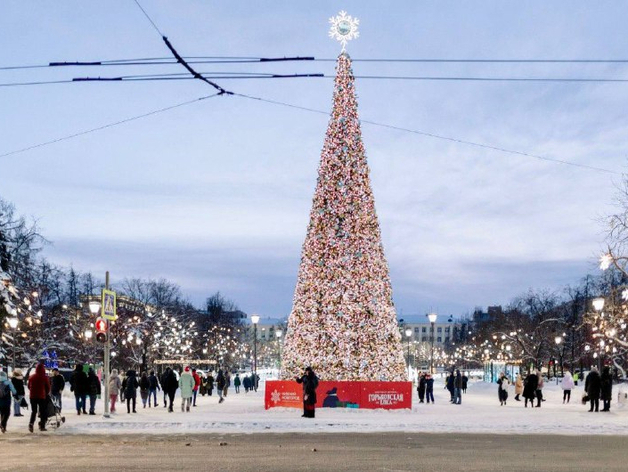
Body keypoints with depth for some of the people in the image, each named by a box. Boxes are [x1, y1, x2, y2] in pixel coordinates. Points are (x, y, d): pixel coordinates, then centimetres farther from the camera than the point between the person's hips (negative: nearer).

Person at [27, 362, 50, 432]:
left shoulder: (31, 377, 0)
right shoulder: (45, 378, -9)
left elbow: (29, 386, 10)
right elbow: (48, 388, -2)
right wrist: (46, 394, 16)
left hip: (33, 396, 3)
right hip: (42, 397, -3)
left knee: (33, 411, 15)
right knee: (42, 411, 8)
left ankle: (31, 423, -7)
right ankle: (42, 426, 6)